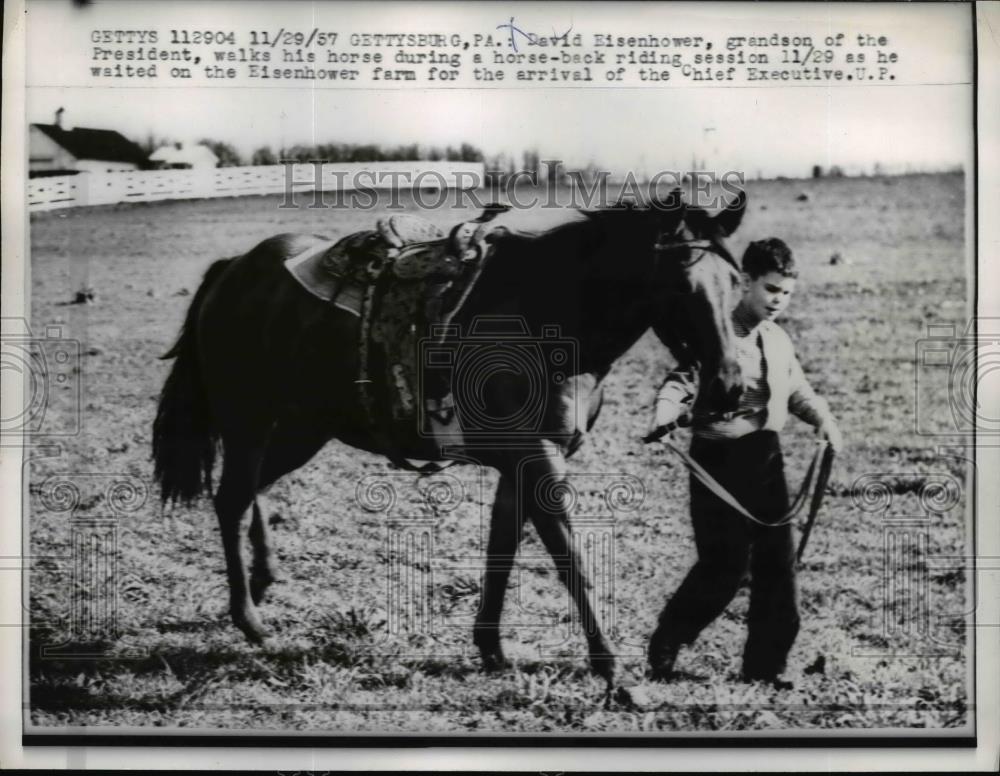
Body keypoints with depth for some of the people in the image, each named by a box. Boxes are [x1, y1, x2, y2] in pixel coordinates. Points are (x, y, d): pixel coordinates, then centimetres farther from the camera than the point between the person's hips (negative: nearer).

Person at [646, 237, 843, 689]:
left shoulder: (779, 341, 12)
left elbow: (797, 391, 24)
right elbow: (680, 383, -21)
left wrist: (822, 419, 6)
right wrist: (665, 417, -41)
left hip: (766, 458, 7)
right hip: (720, 459, -7)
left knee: (777, 563, 6)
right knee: (724, 567, -7)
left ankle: (765, 666, 20)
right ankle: (663, 651, 14)